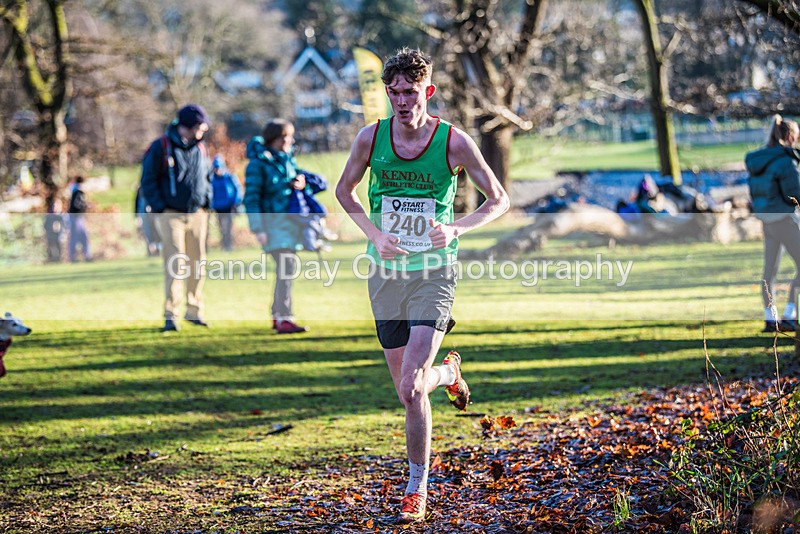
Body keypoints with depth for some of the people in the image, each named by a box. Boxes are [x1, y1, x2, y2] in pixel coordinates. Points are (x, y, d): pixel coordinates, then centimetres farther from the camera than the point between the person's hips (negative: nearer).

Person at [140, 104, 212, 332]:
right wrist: (159, 208, -12)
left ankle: (194, 311, 18)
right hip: (171, 216, -5)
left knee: (198, 264, 7)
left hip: (197, 215, 5)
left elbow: (207, 178, 22)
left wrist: (206, 204, 9)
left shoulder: (201, 148, 12)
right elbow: (148, 181, -5)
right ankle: (170, 316, -8)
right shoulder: (161, 147, -6)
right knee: (175, 265, -11)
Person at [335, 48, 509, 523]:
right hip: (386, 274, 3)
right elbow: (344, 190, 14)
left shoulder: (454, 142, -9)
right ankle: (448, 372, 45)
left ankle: (417, 489, 1)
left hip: (434, 274, -3)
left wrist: (456, 228, -16)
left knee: (411, 389, -15)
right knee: (409, 392, 9)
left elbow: (499, 200, 1)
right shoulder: (371, 138, -2)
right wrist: (374, 234, -3)